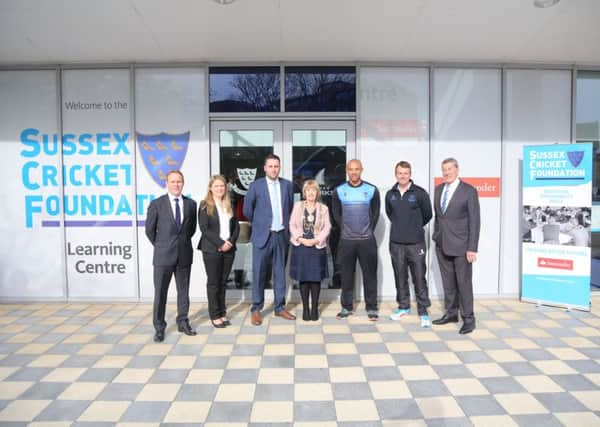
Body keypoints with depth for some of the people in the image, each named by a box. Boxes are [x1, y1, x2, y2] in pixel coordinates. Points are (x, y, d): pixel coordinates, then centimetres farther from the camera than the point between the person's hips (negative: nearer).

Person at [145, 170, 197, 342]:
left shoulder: (190, 204, 4)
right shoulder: (157, 204, -3)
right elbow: (149, 230, 3)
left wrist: (183, 242, 11)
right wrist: (160, 246, 7)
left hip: (184, 255, 3)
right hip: (163, 256, -2)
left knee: (183, 291, 12)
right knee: (160, 293, 4)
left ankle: (183, 323, 26)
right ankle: (159, 328, 16)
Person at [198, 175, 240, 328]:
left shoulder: (229, 205, 12)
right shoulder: (205, 205, -3)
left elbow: (236, 226, 9)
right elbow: (204, 228, -10)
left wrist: (230, 242, -7)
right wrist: (220, 243, -16)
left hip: (229, 249, 4)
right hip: (212, 250, -4)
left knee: (222, 282, 10)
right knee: (213, 283, 3)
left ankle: (222, 313, 18)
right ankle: (215, 316, 11)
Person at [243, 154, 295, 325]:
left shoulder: (287, 185, 6)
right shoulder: (256, 185, -2)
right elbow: (247, 209, 6)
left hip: (282, 235, 3)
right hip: (263, 235, -3)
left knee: (280, 272, 10)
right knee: (259, 273, 2)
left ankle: (280, 307, 22)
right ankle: (256, 309, 13)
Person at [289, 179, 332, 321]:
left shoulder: (323, 208, 4)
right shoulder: (298, 206, 5)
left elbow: (327, 227, -1)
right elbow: (292, 225, 1)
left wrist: (316, 240, -13)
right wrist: (301, 239, -12)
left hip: (317, 247, 0)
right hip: (300, 246, 0)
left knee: (316, 278, 3)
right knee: (303, 278, 4)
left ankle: (314, 308, 13)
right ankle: (305, 308, 13)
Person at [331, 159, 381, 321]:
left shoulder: (372, 190, 0)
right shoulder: (339, 191, 1)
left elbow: (376, 213, 10)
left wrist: (369, 230, 6)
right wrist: (344, 228, 8)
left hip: (367, 240, -1)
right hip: (346, 240, 1)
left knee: (370, 274, 4)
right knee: (346, 275, 6)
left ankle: (371, 307, 15)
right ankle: (346, 307, 19)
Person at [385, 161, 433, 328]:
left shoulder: (420, 193, -6)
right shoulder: (390, 194, 4)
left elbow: (428, 215, 5)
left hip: (416, 243, -3)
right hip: (396, 243, 3)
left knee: (419, 278, 0)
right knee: (400, 277, 12)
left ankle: (423, 312, 11)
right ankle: (403, 307, 27)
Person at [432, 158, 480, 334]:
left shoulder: (469, 191, -8)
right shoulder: (438, 189, 9)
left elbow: (474, 221, -10)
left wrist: (472, 248, -14)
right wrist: (436, 235, 12)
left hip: (460, 245, -5)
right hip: (442, 244, 5)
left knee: (464, 282, 1)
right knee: (448, 282, 13)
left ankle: (468, 318, 13)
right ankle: (451, 313, 25)